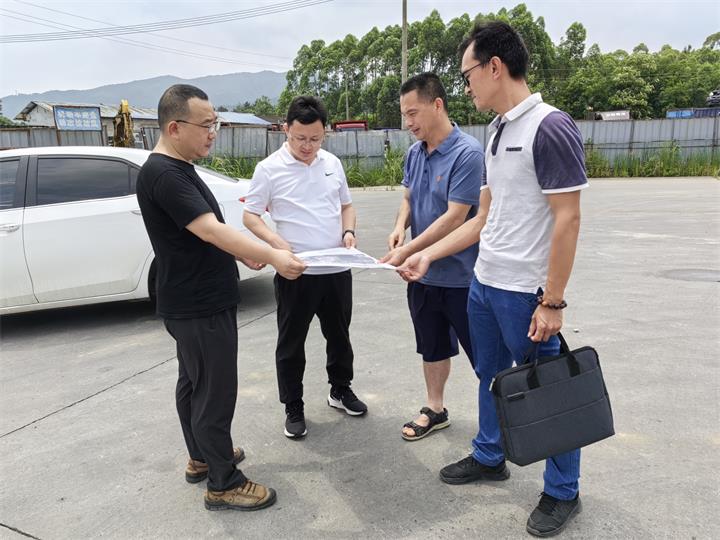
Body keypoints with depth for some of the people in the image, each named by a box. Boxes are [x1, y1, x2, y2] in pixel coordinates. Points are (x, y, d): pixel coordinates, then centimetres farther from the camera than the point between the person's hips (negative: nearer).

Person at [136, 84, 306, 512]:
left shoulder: (178, 169, 12)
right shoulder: (163, 175, -21)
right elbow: (211, 231, -31)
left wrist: (245, 254, 10)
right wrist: (273, 256, -35)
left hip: (196, 302, 10)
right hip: (200, 307, -10)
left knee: (194, 382, 20)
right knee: (215, 392, -1)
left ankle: (202, 458, 37)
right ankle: (223, 484, 14)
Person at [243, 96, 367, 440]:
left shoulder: (332, 163, 7)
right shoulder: (269, 169, -7)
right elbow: (250, 216, -5)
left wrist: (348, 231, -3)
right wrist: (277, 242, -22)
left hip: (337, 269, 4)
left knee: (339, 335, 18)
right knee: (291, 343, 8)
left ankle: (340, 390, 39)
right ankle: (293, 408, 24)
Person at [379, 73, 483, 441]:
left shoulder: (467, 153, -19)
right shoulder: (414, 154, 4)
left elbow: (454, 217, -22)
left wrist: (407, 251, -21)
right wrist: (400, 227, -6)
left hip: (460, 275, -7)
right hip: (423, 273, 7)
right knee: (431, 346, 20)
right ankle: (435, 410, 38)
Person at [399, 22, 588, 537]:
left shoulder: (550, 127, -15)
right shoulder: (498, 133, 11)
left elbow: (567, 219, -18)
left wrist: (552, 301, -18)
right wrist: (427, 255, 12)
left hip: (525, 294, -8)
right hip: (484, 285, 8)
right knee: (491, 377, 20)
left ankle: (563, 493, 27)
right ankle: (489, 457, 41)